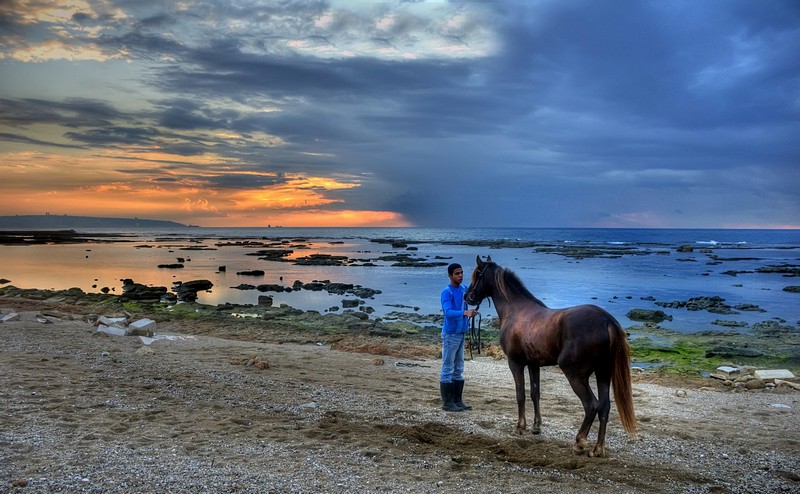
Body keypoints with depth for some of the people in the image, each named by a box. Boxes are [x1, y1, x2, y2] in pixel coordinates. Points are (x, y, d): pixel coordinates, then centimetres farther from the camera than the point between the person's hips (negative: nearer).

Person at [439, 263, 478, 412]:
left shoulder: (464, 290, 9)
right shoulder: (446, 292, -14)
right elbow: (448, 312, -26)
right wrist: (465, 312, -38)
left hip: (461, 332, 8)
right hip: (450, 334, -8)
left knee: (458, 368, 13)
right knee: (448, 368, -1)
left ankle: (457, 400, 21)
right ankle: (447, 402, 5)